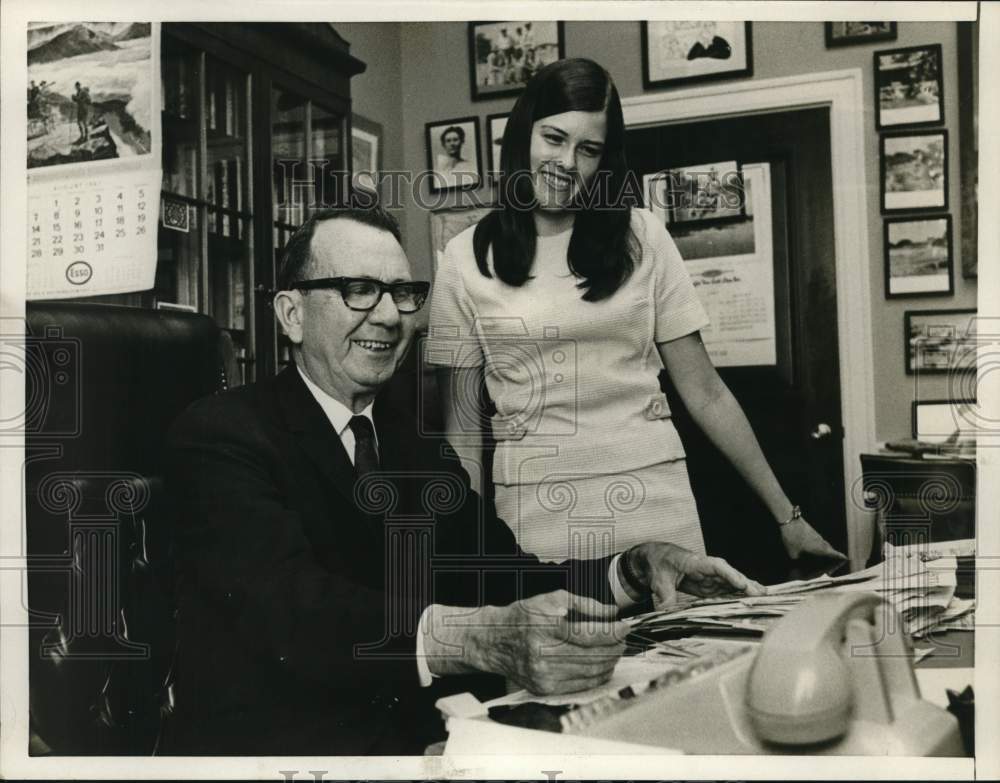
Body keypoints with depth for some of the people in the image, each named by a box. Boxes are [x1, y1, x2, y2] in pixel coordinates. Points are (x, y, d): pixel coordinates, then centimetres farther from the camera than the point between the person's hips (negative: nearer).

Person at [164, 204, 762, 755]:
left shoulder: (417, 442, 14)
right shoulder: (219, 436, -9)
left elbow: (499, 572, 5)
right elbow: (289, 603, -26)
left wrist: (635, 568, -13)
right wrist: (485, 640, -40)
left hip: (416, 731, 6)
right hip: (271, 742, -6)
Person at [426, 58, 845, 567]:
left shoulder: (641, 238, 3)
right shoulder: (467, 258, 2)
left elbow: (705, 394, 5)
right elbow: (462, 423, 4)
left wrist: (786, 515, 5)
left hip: (652, 501, 1)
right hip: (532, 514, 0)